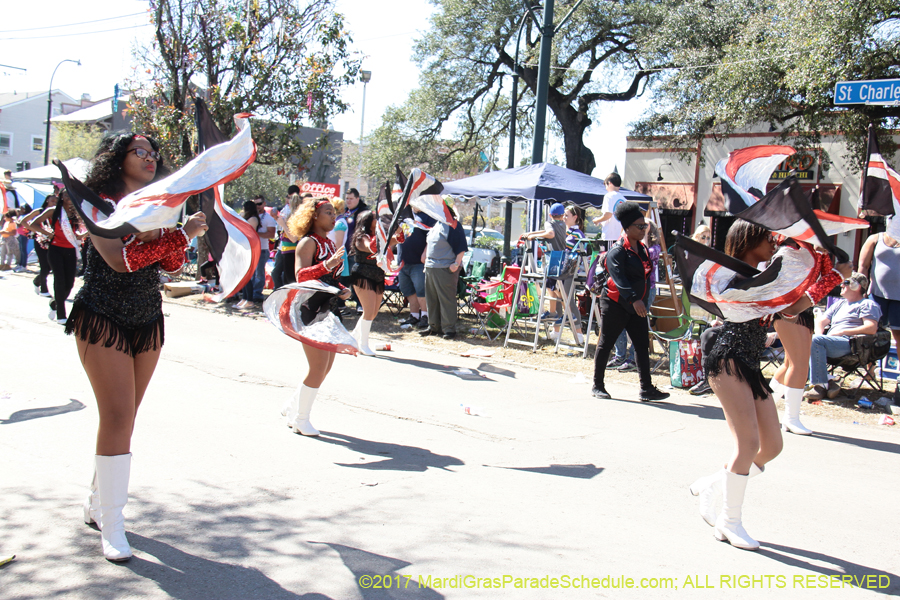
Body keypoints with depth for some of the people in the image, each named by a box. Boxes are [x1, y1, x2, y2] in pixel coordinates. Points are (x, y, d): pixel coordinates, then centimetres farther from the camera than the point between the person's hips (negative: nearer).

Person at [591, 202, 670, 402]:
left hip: (636, 306, 8)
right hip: (615, 305, -8)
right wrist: (634, 299, -37)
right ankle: (597, 386, 14)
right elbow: (619, 279, -26)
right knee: (605, 344, 2)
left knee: (642, 345, 3)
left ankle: (646, 389, 5)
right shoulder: (617, 251, -14)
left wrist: (642, 300, 18)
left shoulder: (642, 248, 12)